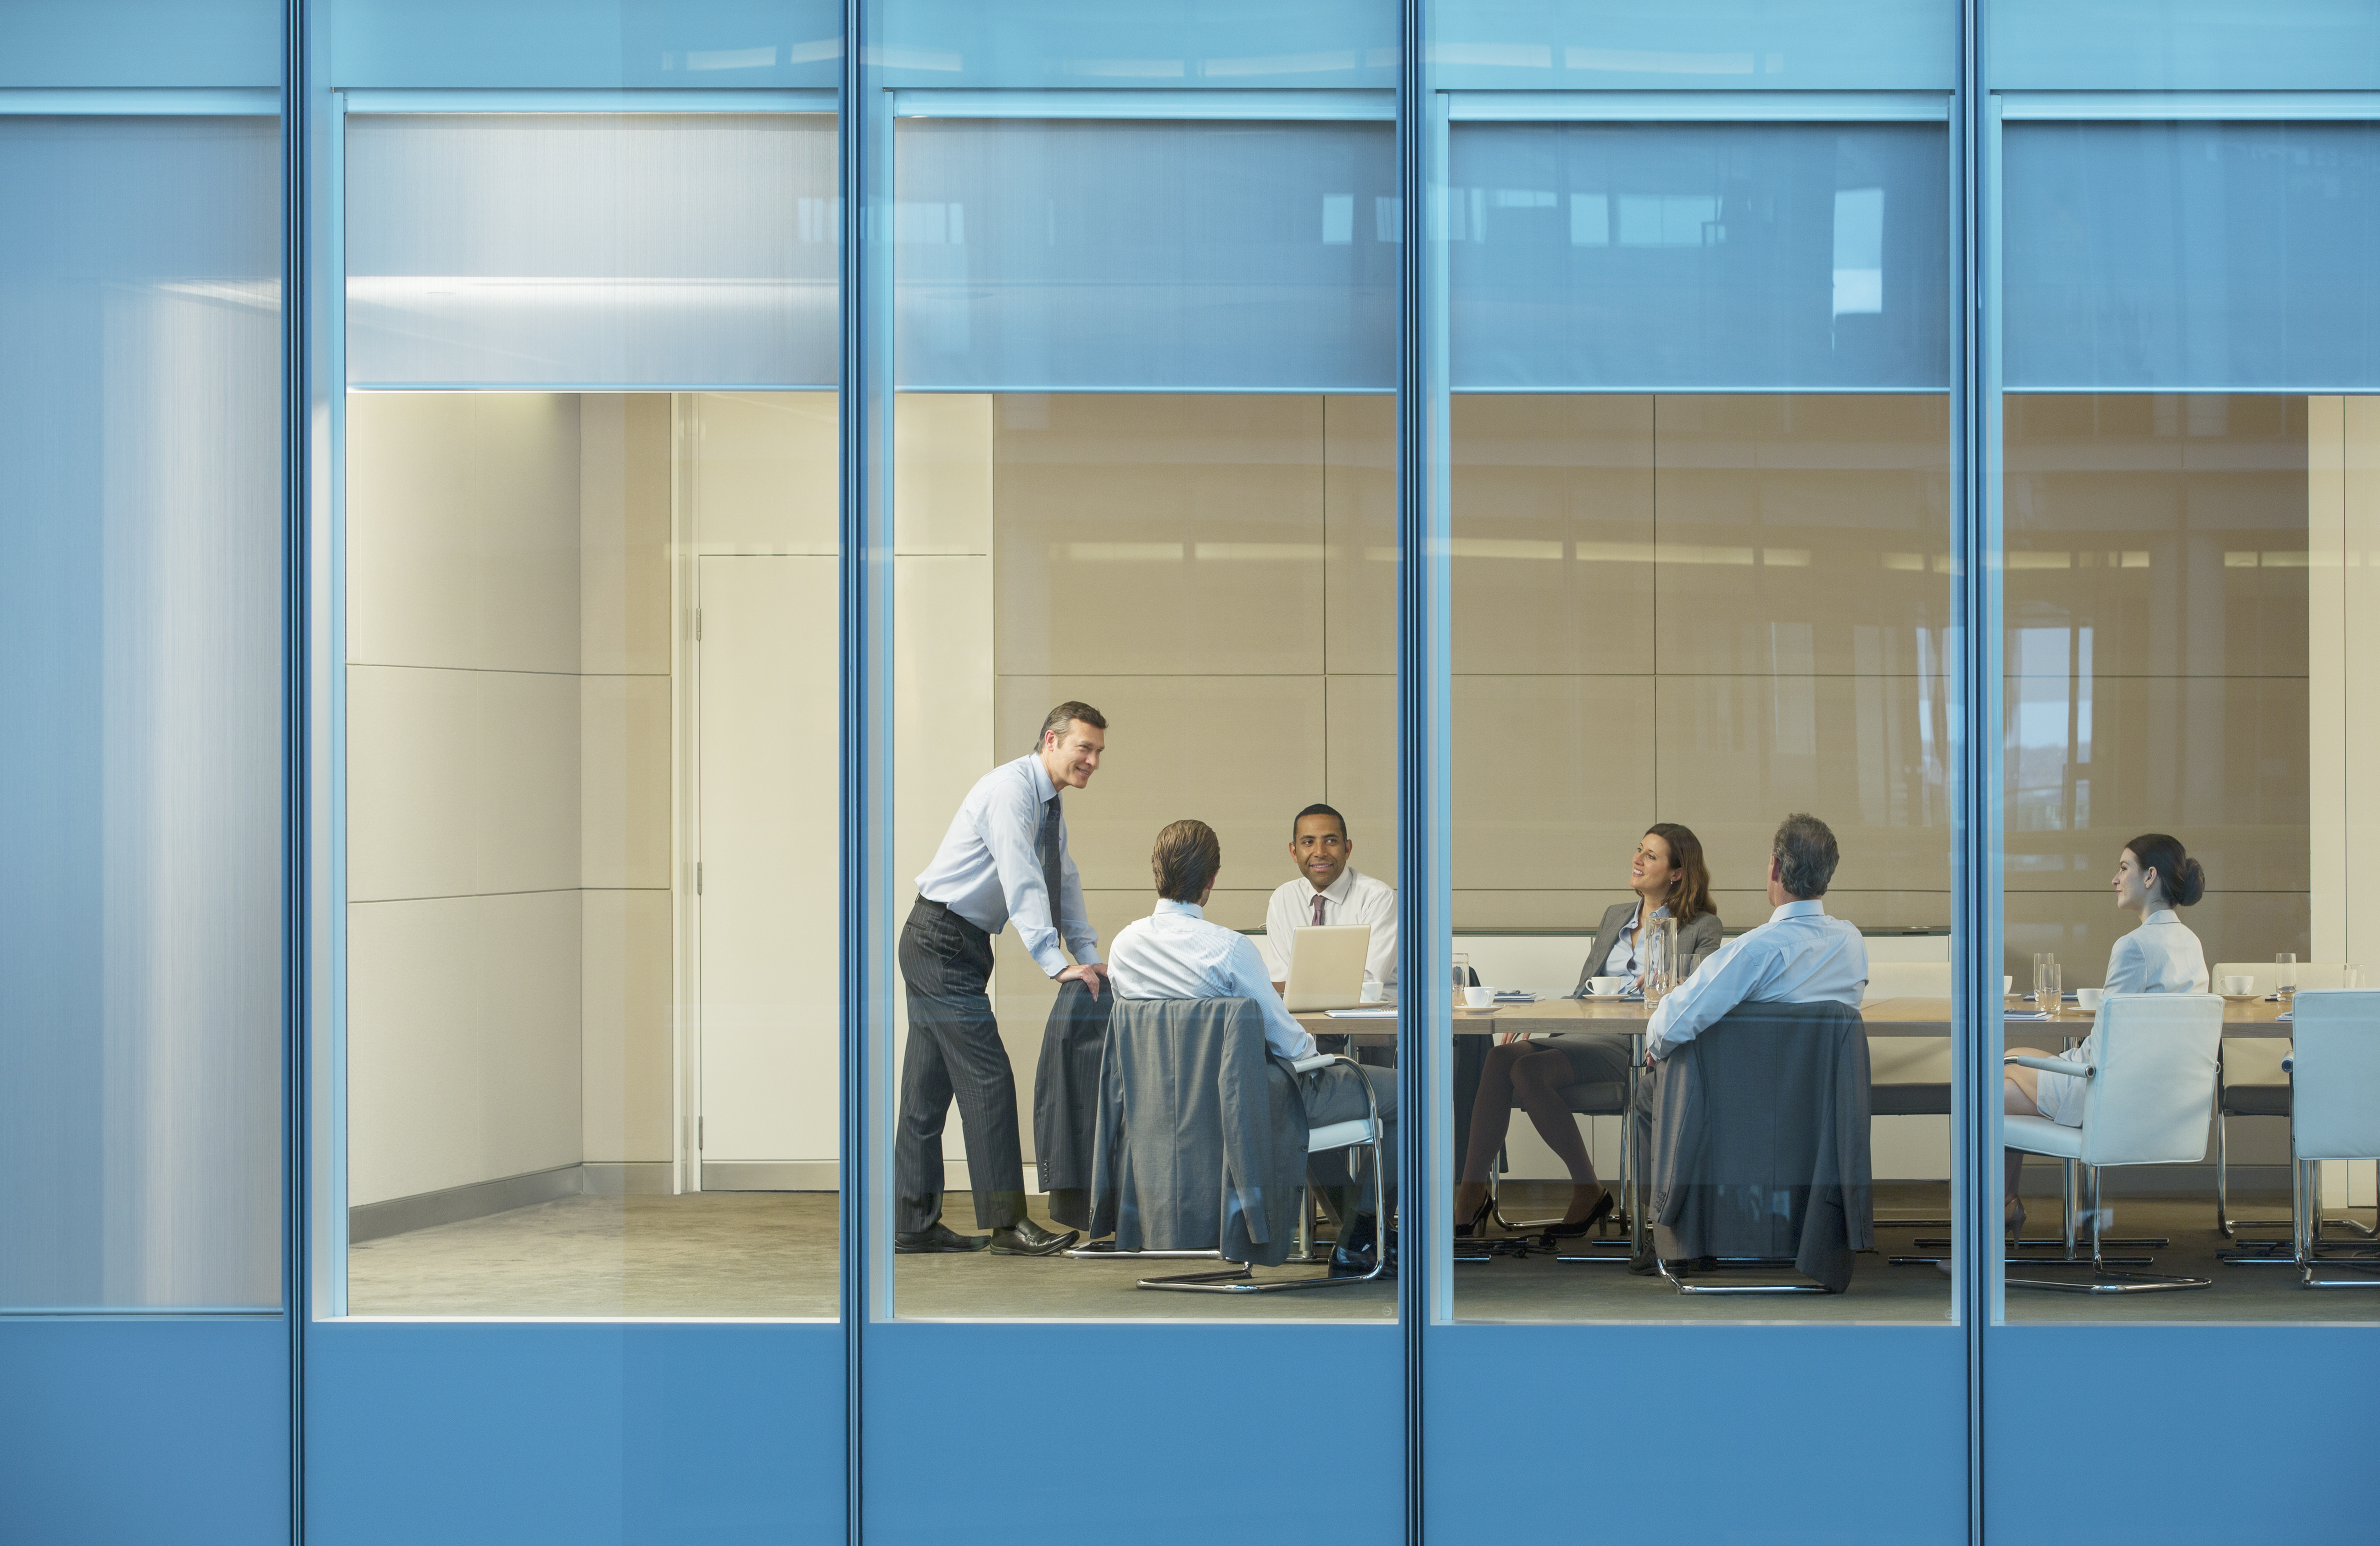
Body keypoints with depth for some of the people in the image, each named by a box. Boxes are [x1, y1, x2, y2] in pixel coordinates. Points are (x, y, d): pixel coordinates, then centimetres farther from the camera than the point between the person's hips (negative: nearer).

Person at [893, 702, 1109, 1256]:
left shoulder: (1049, 807, 13)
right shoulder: (1011, 789, -18)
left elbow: (1064, 887, 14)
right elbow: (1023, 883, -27)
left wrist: (1090, 957, 3)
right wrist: (1056, 963, -31)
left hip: (952, 948, 10)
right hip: (942, 941, -10)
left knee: (931, 1086, 10)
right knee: (988, 1076, -12)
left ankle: (913, 1224, 14)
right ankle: (1006, 1224, -12)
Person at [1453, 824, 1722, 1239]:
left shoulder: (1702, 928, 7)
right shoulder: (1616, 915, 26)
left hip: (1637, 1045, -6)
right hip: (1585, 1032, 6)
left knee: (1529, 1070, -30)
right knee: (1501, 1057, -25)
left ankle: (1588, 1189, -15)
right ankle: (1470, 1195, -28)